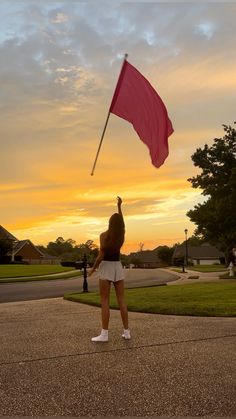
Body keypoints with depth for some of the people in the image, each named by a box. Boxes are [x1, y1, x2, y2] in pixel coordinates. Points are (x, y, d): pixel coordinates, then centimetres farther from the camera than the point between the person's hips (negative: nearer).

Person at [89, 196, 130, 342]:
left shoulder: (104, 235, -12)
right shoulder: (121, 234, 2)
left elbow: (101, 255, -14)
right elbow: (121, 221, 22)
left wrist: (93, 268, -1)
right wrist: (119, 205, 29)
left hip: (106, 267, -4)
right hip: (118, 267, 5)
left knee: (105, 302, -3)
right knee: (121, 300, 6)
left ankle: (104, 334, -6)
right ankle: (127, 331, 6)